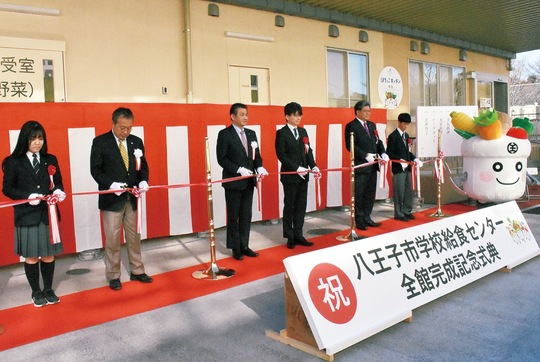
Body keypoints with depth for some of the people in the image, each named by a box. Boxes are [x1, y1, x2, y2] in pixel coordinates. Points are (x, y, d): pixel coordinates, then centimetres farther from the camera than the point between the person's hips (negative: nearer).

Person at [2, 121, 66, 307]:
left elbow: (58, 183, 10)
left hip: (48, 213, 2)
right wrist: (28, 196, -19)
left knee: (48, 255, 9)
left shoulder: (50, 160, 7)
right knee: (31, 257, 8)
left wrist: (58, 191, -13)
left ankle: (48, 290, 26)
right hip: (26, 216, -2)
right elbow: (7, 188, -4)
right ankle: (36, 292, 24)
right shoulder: (13, 162, -3)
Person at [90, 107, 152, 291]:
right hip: (112, 198, -4)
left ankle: (137, 271, 26)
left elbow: (143, 166, 8)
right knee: (112, 239, 4)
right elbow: (95, 170, -8)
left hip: (132, 198, 4)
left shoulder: (136, 141, 6)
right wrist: (111, 184, -23)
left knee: (134, 237, 13)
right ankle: (113, 276, 18)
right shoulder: (100, 142, -6)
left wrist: (143, 181, -12)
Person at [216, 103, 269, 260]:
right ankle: (235, 248, 16)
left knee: (246, 216, 10)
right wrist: (239, 170, -21)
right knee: (233, 216, 5)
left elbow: (256, 155, 11)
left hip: (249, 181, 6)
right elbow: (222, 159, -13)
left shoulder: (251, 133, 11)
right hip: (233, 182, -6)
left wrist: (259, 168, -9)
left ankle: (244, 246, 21)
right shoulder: (224, 134, -8)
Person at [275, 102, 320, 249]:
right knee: (289, 207, 4)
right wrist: (296, 168, -19)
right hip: (290, 176, -6)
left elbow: (308, 151, 10)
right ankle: (290, 237, 14)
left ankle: (298, 235, 17)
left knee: (301, 206, 9)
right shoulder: (281, 133, -6)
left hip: (303, 175, 6)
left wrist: (313, 166, -7)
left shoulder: (303, 131, 13)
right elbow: (281, 155, -12)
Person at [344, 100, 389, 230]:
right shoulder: (351, 126, -8)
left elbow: (377, 141, 15)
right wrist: (366, 155, -22)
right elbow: (350, 146, -17)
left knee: (370, 194, 12)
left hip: (372, 165, 8)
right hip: (360, 166, -7)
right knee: (359, 195, 1)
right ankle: (359, 221, 10)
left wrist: (383, 153, -4)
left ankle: (367, 218, 23)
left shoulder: (371, 125, 16)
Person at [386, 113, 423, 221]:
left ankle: (407, 211, 23)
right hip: (398, 168, -8)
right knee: (399, 192, -1)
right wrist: (400, 160, -23)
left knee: (408, 191, 12)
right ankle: (399, 214, 7)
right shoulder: (393, 136, -9)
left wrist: (415, 159, 3)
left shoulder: (406, 135, 15)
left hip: (407, 167, 8)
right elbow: (389, 153, -14)